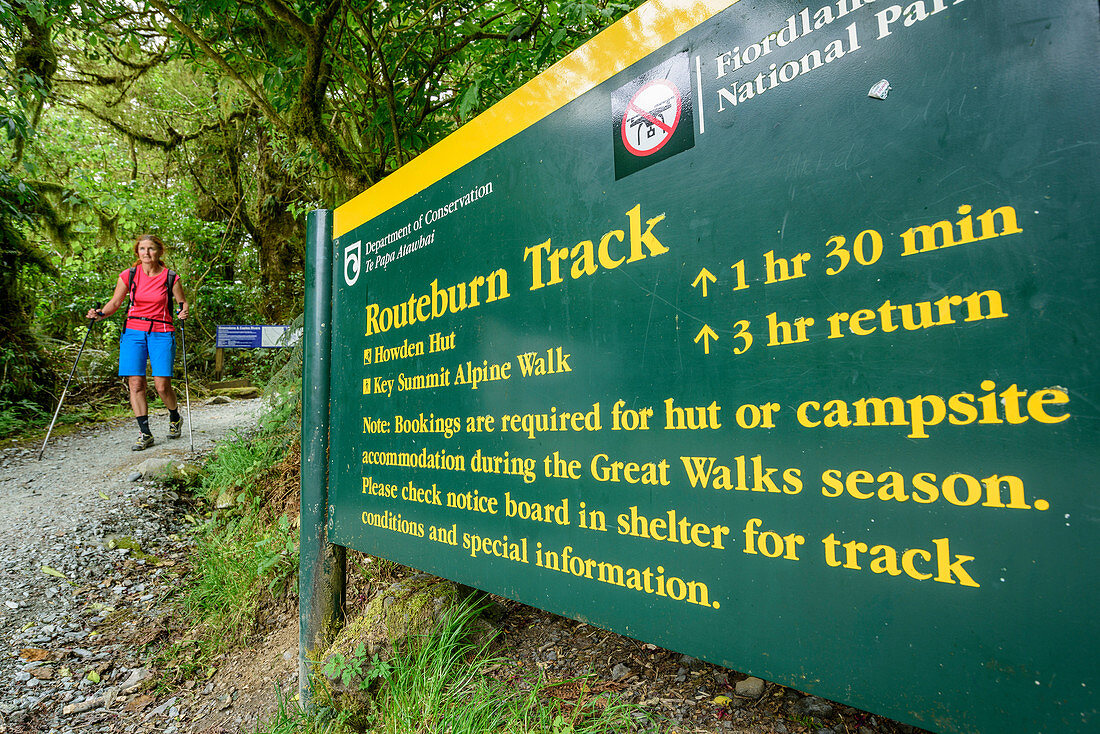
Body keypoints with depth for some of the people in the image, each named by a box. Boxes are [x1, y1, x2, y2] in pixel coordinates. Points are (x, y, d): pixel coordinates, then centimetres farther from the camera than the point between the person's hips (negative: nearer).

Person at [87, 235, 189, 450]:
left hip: (161, 333, -2)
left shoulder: (170, 277, -1)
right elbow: (115, 303, 12)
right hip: (133, 333, 2)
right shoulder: (128, 276, 3)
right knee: (135, 383, -4)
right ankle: (145, 433, 4)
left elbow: (182, 302, 10)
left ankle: (175, 418, 23)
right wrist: (100, 313, -7)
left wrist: (183, 312, -12)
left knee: (162, 385, -7)